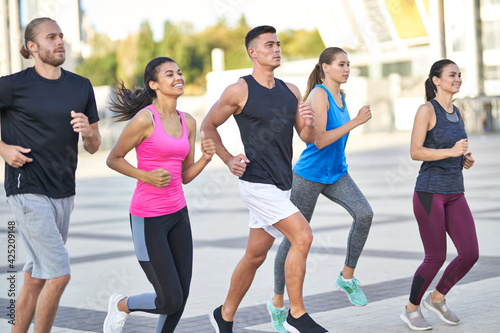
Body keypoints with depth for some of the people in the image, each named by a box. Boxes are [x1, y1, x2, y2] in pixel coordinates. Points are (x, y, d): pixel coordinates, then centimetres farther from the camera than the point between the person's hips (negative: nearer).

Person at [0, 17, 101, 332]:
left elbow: (94, 147, 13)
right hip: (28, 191, -6)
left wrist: (88, 131, -9)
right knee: (59, 274, -12)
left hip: (64, 193, 6)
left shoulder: (81, 86, 9)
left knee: (36, 278, 13)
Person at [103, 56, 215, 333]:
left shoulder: (188, 122, 7)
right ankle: (121, 306, 24)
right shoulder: (145, 119, -14)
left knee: (181, 297, 8)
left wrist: (206, 158, -6)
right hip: (148, 218, -7)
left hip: (178, 214, 7)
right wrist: (145, 176, -17)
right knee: (171, 300, -4)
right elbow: (113, 159, -4)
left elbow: (185, 176, 11)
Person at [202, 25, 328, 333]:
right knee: (303, 236, -19)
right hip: (257, 183, -7)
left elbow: (309, 138, 11)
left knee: (255, 256, 15)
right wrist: (229, 160, -5)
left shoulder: (291, 91, 10)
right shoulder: (239, 91, -7)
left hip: (281, 185, 7)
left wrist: (309, 123, -11)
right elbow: (208, 126, 4)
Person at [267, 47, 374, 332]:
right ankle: (278, 303, 16)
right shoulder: (318, 95, -15)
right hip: (309, 176, -7)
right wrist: (355, 122, -25)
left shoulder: (341, 96, 9)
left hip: (337, 174, 7)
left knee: (364, 214, -19)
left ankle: (347, 277, -4)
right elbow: (319, 140, -24)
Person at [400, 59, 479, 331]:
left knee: (470, 254, -2)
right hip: (429, 192, -7)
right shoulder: (426, 110, -8)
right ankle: (411, 309, 19)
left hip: (454, 194, 7)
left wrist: (466, 160, 2)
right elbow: (415, 152, -14)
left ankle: (437, 298, 20)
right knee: (436, 258, -3)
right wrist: (451, 152, -24)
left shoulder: (458, 114, 13)